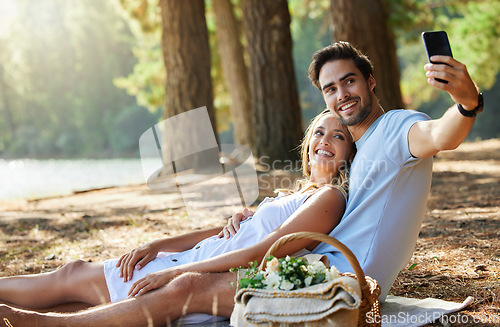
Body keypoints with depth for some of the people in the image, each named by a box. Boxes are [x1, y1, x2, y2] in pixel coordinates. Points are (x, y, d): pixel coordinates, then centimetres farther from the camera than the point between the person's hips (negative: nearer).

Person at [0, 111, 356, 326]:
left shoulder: (329, 198, -11)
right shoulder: (297, 193, 18)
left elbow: (260, 253, -21)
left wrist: (172, 273, -21)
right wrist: (158, 245, 6)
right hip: (200, 260, 8)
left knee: (71, 279, 1)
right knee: (77, 269, 10)